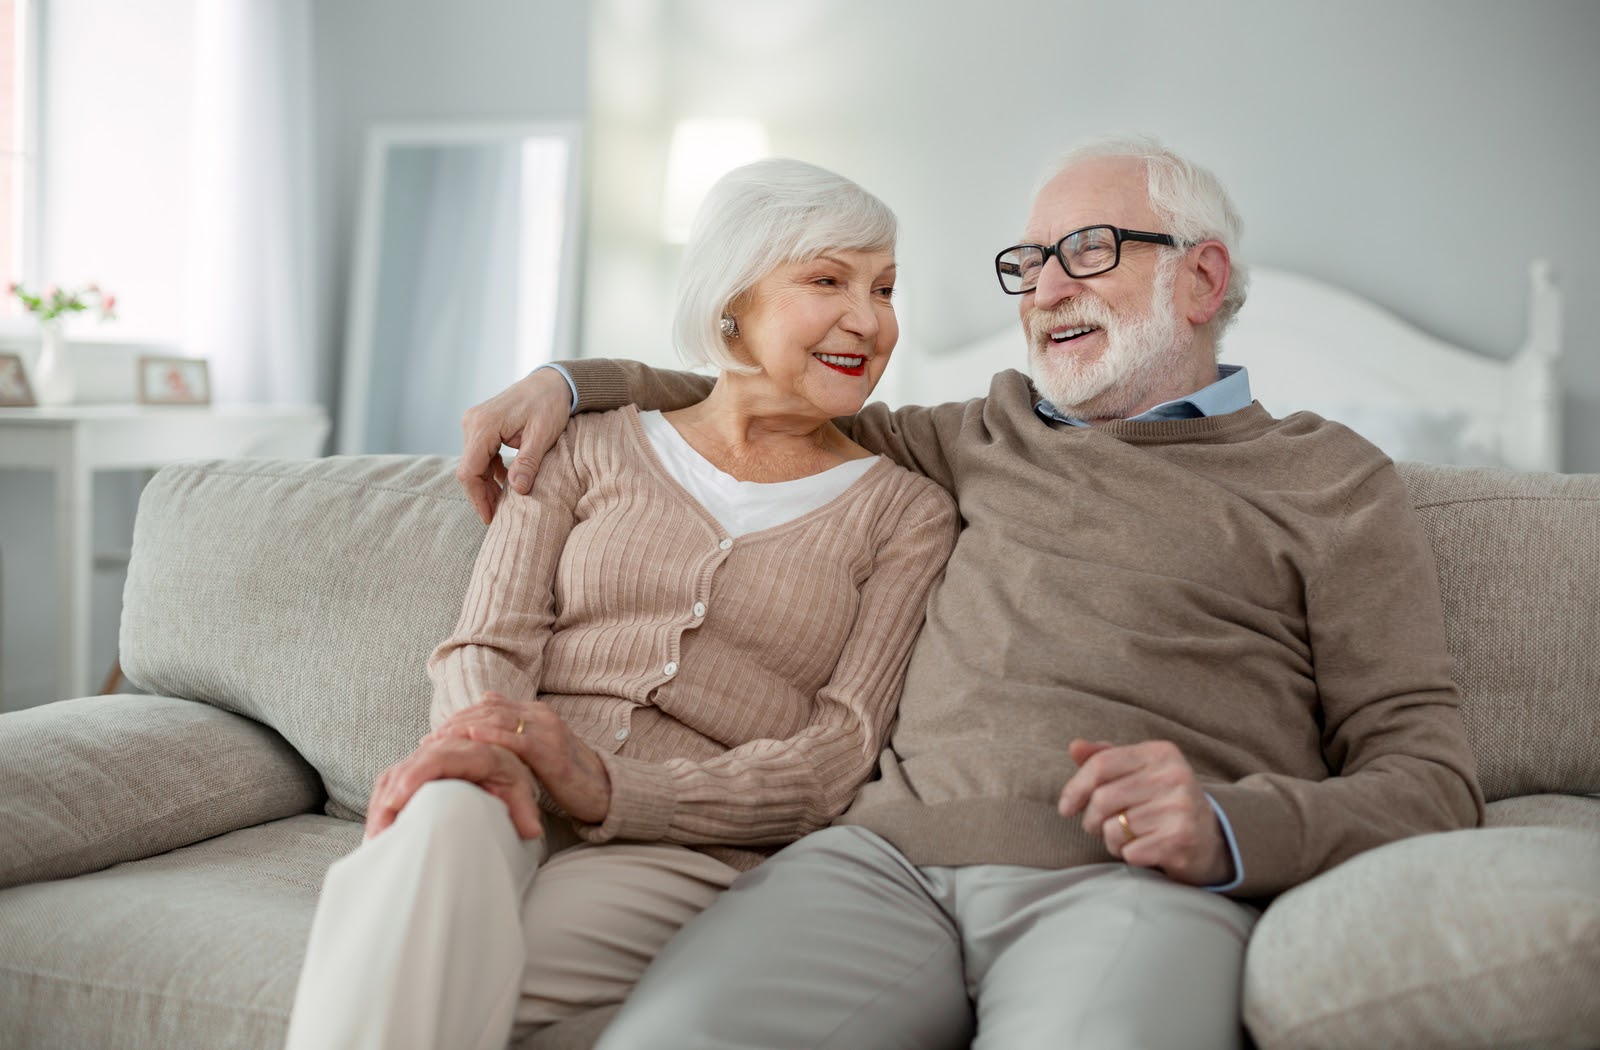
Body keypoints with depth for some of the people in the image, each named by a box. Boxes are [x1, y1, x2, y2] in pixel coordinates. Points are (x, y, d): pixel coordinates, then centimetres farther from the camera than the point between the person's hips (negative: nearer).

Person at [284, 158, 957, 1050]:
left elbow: (838, 756, 0)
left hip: (689, 846, -2)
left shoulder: (908, 514, 12)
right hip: (518, 813, 2)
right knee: (446, 818, -37)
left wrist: (607, 788, -16)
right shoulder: (592, 451, 17)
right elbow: (489, 646, 6)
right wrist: (481, 745, -21)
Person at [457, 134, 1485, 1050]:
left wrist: (1228, 830, -13)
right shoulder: (996, 436, 28)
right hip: (891, 853, 4)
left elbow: (1432, 780, 7)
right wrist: (575, 382, 30)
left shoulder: (1331, 480, 15)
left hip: (1126, 878, -3)